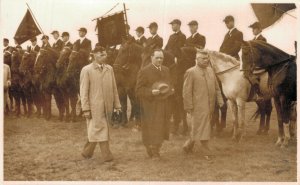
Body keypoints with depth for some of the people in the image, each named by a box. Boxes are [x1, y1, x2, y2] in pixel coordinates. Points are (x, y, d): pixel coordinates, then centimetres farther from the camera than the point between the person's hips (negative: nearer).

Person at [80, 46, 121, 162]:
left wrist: (117, 104, 9)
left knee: (95, 131, 11)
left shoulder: (109, 69, 11)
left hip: (107, 106, 5)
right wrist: (86, 109, -10)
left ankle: (87, 152, 26)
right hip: (95, 106, -5)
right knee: (101, 130, -3)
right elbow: (84, 91, -5)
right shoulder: (86, 70, -3)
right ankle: (107, 155, 3)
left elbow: (114, 88, 13)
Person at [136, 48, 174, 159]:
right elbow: (138, 90, -9)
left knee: (161, 129, 11)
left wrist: (170, 90, 3)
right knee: (151, 129, -5)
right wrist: (151, 92, -23)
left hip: (163, 106, 6)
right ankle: (151, 151, 9)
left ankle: (155, 150, 27)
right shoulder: (144, 71, -8)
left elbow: (169, 85, 26)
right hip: (150, 105, -6)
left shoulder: (166, 70, 12)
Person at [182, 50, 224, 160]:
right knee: (202, 128, -4)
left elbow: (216, 87, 18)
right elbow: (187, 91, -8)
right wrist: (189, 107, -12)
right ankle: (207, 152, 2)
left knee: (197, 127, 15)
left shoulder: (210, 70, 13)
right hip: (198, 106, -6)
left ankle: (188, 145, 32)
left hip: (210, 106, 6)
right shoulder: (191, 72, -6)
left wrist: (220, 100, 8)